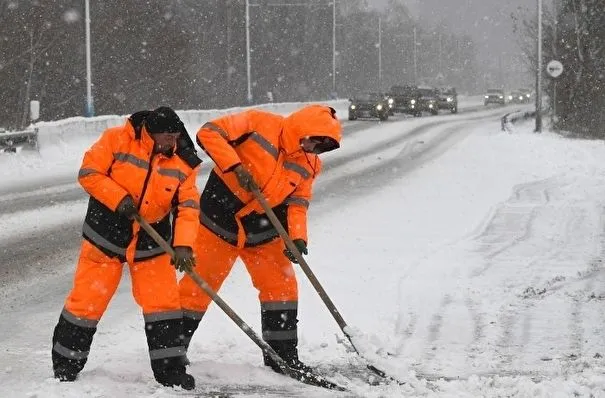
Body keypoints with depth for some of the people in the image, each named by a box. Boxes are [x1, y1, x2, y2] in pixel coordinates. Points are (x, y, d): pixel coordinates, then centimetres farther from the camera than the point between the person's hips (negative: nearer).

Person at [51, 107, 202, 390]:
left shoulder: (183, 162, -6)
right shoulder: (118, 140, -14)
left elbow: (188, 207, -8)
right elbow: (88, 172, -12)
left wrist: (183, 245, -22)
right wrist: (119, 199, -23)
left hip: (151, 242, 3)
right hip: (106, 236, -2)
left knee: (164, 301, -1)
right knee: (87, 300, 3)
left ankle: (169, 369, 10)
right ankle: (65, 364, 20)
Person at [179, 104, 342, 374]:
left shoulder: (309, 164, 0)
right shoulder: (259, 123, -16)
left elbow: (297, 202, 1)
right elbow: (210, 132, -19)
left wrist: (297, 237, -16)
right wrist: (234, 167, -29)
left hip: (263, 231, 5)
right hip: (220, 220, -5)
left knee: (282, 286, 0)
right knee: (198, 284, 2)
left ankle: (283, 355, 11)